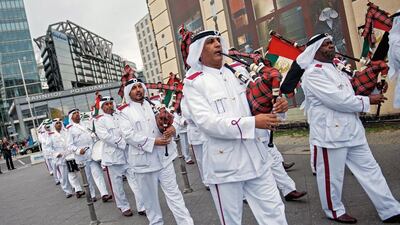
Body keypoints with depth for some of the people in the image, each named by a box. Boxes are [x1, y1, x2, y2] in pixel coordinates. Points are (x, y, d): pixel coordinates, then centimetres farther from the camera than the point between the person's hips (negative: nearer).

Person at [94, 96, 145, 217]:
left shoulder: (120, 115, 15)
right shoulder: (99, 120, 1)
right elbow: (104, 136, -13)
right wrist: (122, 143, -17)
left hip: (128, 153, 3)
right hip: (113, 155, -3)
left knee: (135, 180, -1)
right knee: (117, 183, 6)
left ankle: (142, 207, 4)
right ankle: (124, 207, 22)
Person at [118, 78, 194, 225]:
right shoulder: (125, 112, -1)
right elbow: (128, 135, -12)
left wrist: (172, 127, -12)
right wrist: (153, 141, -19)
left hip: (163, 156, 2)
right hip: (143, 159, -2)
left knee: (173, 192, 5)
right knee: (150, 196, 11)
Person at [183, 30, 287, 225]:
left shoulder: (238, 71, 9)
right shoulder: (193, 83, -8)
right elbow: (207, 122, -20)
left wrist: (276, 105, -9)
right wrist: (252, 123, -26)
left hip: (255, 156, 5)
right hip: (224, 162, -4)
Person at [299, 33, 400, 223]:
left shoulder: (335, 69, 17)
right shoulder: (313, 73, -13)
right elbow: (337, 99, -20)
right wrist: (367, 101, -9)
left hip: (351, 130, 9)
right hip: (330, 133, -9)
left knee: (369, 169, 12)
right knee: (332, 176, 5)